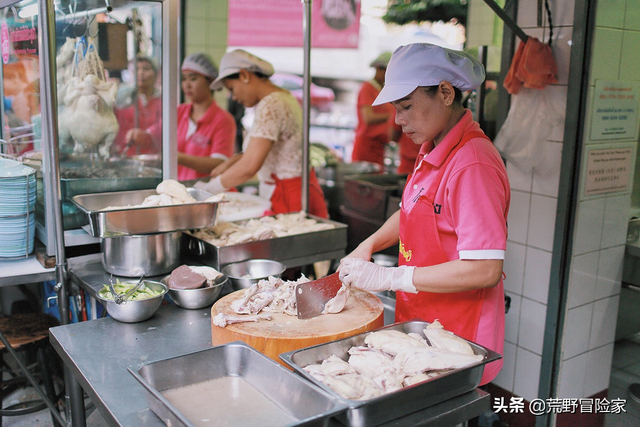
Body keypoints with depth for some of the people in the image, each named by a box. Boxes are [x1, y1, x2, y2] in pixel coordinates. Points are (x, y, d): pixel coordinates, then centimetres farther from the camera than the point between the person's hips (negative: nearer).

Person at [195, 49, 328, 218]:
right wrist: (231, 162, 10)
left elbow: (249, 167, -25)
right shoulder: (283, 96, 11)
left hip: (287, 198, -10)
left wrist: (208, 188, -15)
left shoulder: (270, 106, -19)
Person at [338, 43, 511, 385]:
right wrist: (368, 246, 6)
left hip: (455, 334, -8)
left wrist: (390, 277, -22)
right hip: (419, 319, 8)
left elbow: (485, 270, -26)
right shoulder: (431, 151, 7)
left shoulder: (473, 165, -22)